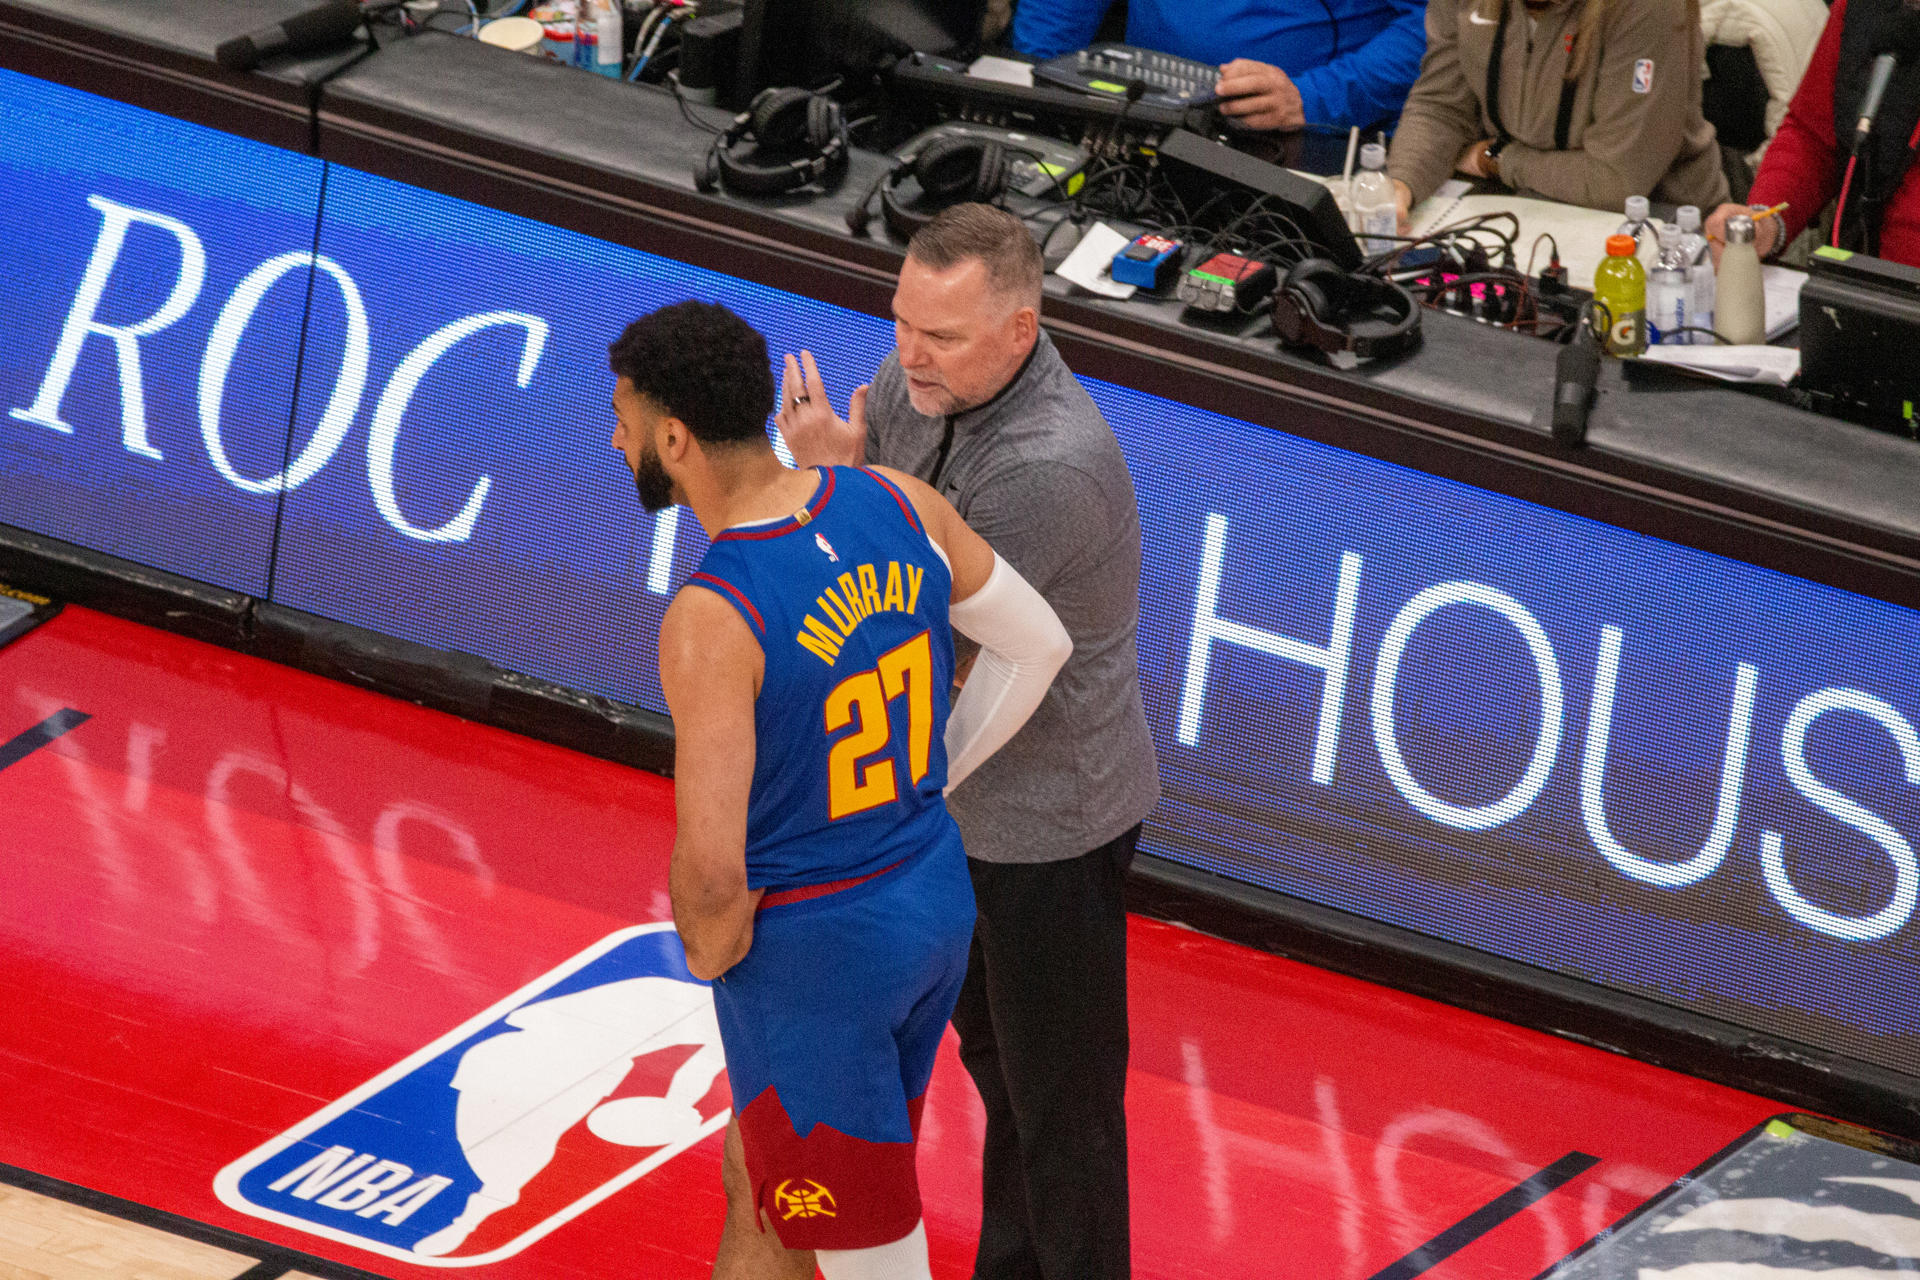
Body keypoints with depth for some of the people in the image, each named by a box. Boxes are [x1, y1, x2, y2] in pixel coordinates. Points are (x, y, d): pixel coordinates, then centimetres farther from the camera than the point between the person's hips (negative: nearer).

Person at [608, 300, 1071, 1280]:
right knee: (757, 1182, 28)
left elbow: (712, 873, -31)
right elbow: (1037, 645, 7)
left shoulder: (711, 620, -29)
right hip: (936, 900, 8)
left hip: (807, 952, -8)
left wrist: (711, 951, -8)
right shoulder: (897, 505, -7)